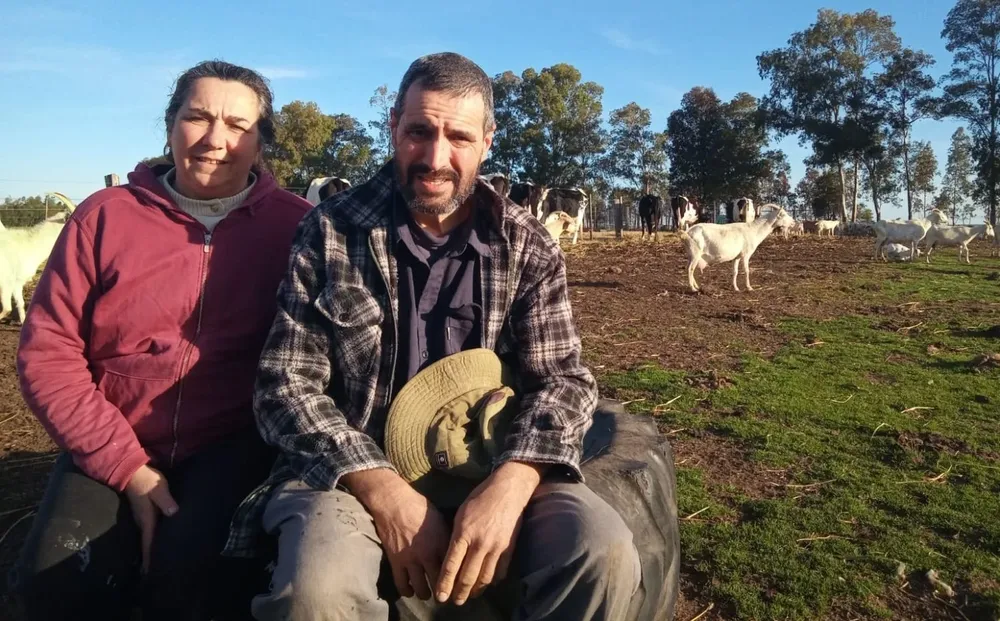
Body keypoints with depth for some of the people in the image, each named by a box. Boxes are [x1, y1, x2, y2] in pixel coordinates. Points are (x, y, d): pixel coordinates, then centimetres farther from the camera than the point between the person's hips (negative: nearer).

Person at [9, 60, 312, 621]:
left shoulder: (295, 225, -2)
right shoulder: (105, 216, 2)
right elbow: (48, 351, -1)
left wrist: (275, 455, -15)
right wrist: (128, 465, -10)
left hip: (236, 445, -2)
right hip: (114, 448, 3)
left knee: (189, 574, -26)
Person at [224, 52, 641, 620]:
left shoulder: (528, 246, 2)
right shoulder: (330, 232, -1)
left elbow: (562, 378, -2)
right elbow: (286, 384, -4)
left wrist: (508, 486, -22)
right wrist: (385, 491, -19)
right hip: (354, 472, -1)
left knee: (605, 554, -25)